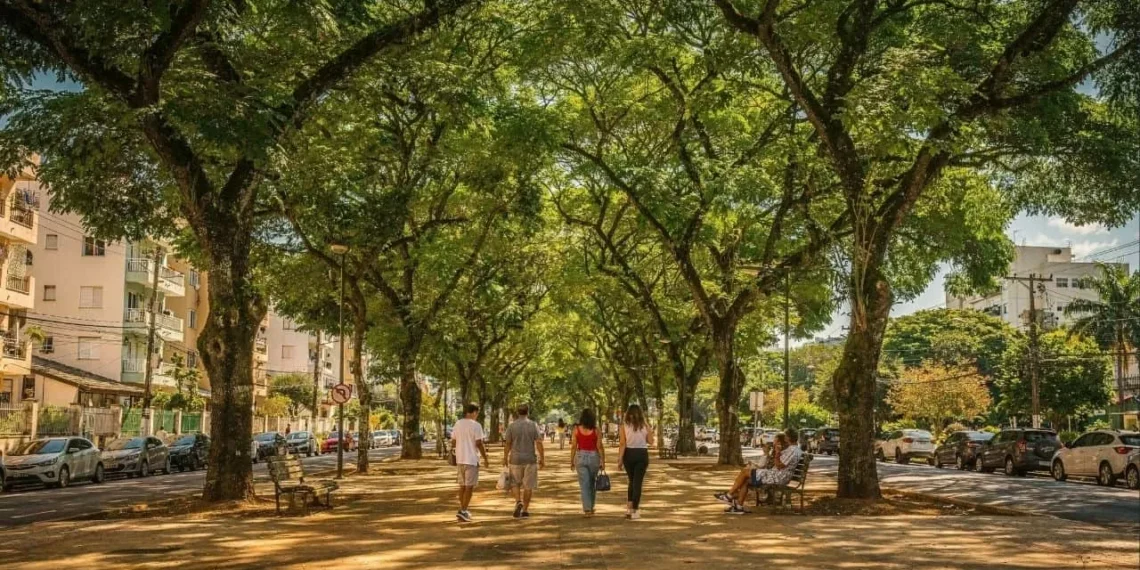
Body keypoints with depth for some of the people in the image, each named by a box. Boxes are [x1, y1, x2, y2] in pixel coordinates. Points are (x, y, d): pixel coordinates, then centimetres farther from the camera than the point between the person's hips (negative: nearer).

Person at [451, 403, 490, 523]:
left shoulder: (457, 424, 8)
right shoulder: (476, 425, -11)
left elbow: (453, 443, 10)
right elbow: (479, 443, -13)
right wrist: (485, 458, -5)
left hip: (460, 459, 6)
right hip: (471, 460, -6)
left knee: (463, 485, 15)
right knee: (469, 486, -2)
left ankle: (463, 510, 20)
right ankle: (462, 511, -9)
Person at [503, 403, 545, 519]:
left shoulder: (512, 426, -3)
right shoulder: (533, 425, -4)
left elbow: (507, 444, -2)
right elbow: (539, 443, -8)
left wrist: (505, 458, 9)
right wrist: (542, 458, -1)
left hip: (515, 459, 0)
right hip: (530, 459, 0)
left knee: (515, 483, 15)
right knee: (528, 485, 8)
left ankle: (518, 502, -8)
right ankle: (525, 510, 10)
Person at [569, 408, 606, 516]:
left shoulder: (576, 430, -4)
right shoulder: (595, 430, -5)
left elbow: (573, 447, -4)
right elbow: (600, 447, -6)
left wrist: (572, 461, 5)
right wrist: (603, 461, 1)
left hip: (580, 457, 0)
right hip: (593, 457, 0)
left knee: (584, 484, 2)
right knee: (592, 483, 17)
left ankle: (587, 508, -7)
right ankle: (590, 507, 28)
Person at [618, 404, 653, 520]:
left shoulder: (624, 426, -5)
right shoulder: (645, 426, -1)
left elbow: (622, 444, -11)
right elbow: (650, 441, 8)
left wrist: (620, 459, -9)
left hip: (628, 454, 1)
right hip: (642, 454, -1)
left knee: (632, 481, 19)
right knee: (638, 482, 2)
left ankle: (629, 508, 15)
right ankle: (635, 511, -1)